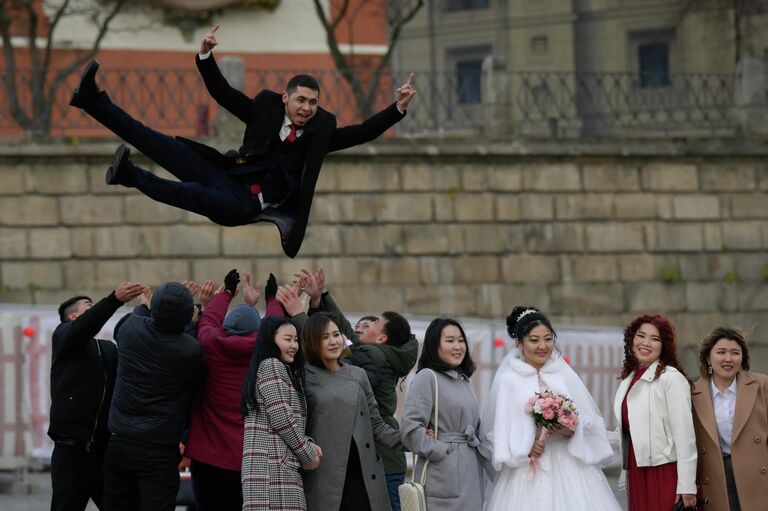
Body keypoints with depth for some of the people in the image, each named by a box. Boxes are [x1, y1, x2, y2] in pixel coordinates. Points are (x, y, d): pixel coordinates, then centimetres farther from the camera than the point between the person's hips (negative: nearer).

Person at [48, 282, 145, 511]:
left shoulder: (109, 349, 21)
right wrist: (115, 300, -33)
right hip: (71, 450, -5)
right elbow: (82, 328, -18)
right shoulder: (63, 335, 5)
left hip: (105, 450, 6)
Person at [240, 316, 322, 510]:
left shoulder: (282, 369, 26)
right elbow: (282, 420, -12)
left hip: (278, 465, 10)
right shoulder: (271, 366, -4)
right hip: (273, 467, -10)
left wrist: (308, 444, 7)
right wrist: (309, 455, -3)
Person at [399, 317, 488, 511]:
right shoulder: (427, 378, -6)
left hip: (471, 471, 8)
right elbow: (410, 427, -16)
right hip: (444, 476, -8)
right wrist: (439, 452, -12)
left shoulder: (464, 381, 20)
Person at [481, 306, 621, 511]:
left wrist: (572, 431, -11)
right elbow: (497, 431, 0)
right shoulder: (508, 380, 1)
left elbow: (590, 420, 8)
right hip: (528, 473, -2)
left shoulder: (565, 374, 7)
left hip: (571, 467, 2)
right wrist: (526, 448, -14)